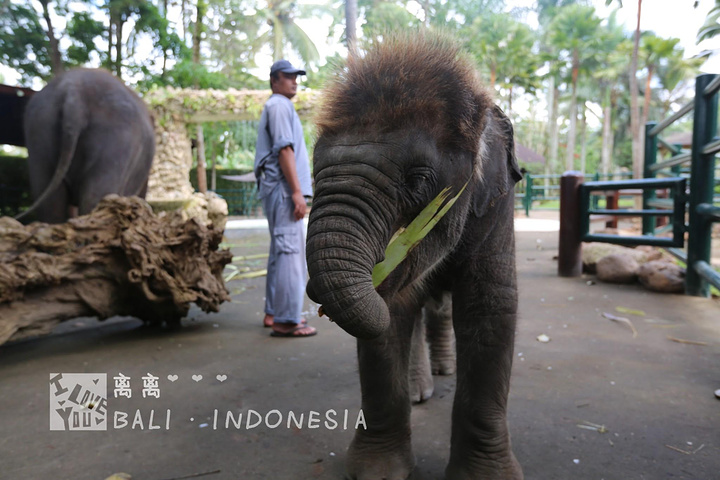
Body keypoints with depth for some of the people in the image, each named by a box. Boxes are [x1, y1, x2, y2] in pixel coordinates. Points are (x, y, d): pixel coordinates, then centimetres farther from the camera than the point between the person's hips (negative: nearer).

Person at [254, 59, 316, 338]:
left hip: (280, 190, 11)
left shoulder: (280, 106, 25)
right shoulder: (279, 105, -6)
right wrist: (297, 192, -20)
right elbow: (284, 149, -16)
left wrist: (298, 187, 21)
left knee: (281, 251, 13)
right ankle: (286, 320, -10)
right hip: (283, 188, -11)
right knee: (290, 251, -12)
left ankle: (274, 312, 21)